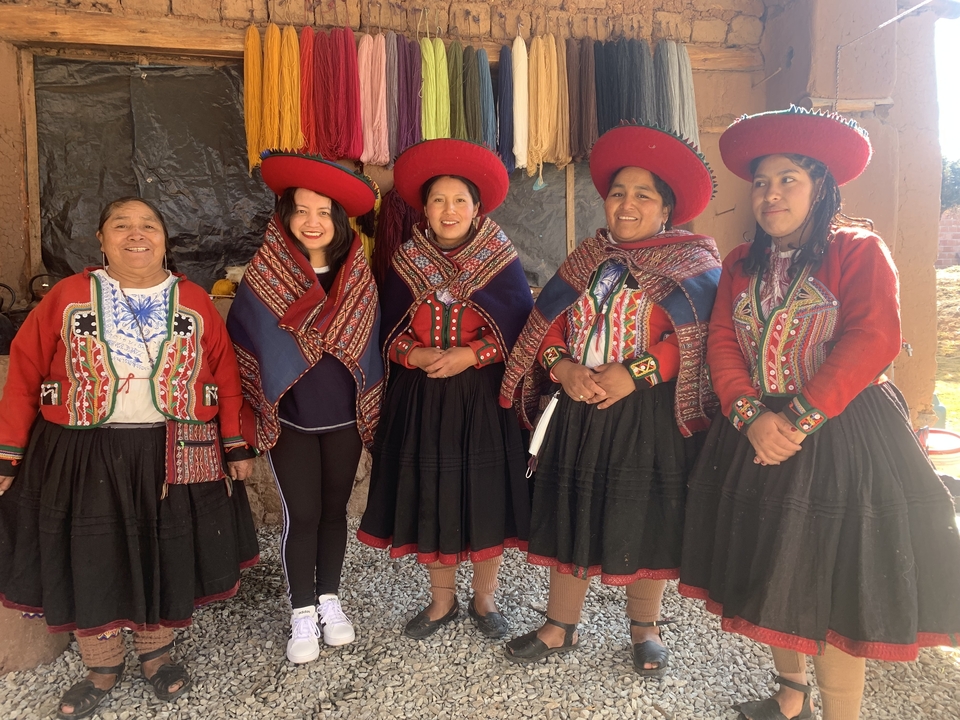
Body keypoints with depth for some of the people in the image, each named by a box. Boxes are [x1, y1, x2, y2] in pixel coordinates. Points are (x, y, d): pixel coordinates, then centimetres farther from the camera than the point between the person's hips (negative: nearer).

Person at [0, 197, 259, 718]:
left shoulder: (193, 301, 1)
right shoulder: (68, 296, -1)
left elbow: (226, 376, 1)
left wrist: (237, 445, -1)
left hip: (173, 458, 1)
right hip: (82, 457, 0)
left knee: (166, 560, 12)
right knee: (89, 563, 11)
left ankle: (156, 654, 38)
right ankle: (102, 668, 35)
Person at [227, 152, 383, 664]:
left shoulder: (358, 276, -1)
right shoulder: (264, 276, -8)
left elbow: (370, 344, 6)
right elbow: (241, 343, -1)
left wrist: (370, 407, 6)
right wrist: (260, 405, -2)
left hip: (344, 417, 2)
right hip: (289, 418, -2)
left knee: (334, 509, 13)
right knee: (301, 514, 3)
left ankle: (329, 599, 31)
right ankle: (302, 613, 21)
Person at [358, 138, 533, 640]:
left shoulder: (502, 261, -1)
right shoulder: (405, 264, 5)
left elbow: (520, 331, -4)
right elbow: (389, 333, 7)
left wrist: (469, 355, -18)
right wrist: (418, 355, -14)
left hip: (484, 399, -2)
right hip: (421, 400, 2)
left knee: (485, 498, 4)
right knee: (428, 499, 8)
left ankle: (484, 599, 27)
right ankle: (442, 600, 28)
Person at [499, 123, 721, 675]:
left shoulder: (694, 266, -1)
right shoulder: (586, 261, 13)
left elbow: (696, 337, -15)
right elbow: (546, 325, 7)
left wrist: (632, 373, -23)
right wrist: (563, 367, -12)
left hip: (651, 416, -4)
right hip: (578, 410, 4)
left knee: (645, 522, 7)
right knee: (571, 516, 10)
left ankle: (645, 628, 31)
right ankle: (560, 627, 27)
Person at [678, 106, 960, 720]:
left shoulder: (858, 249, -5)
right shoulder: (743, 264, 10)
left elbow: (872, 341, -18)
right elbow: (722, 345, 1)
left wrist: (800, 420, -22)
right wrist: (752, 416, -15)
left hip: (840, 435, -5)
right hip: (759, 438, 5)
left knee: (838, 586, -1)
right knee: (775, 574, 15)